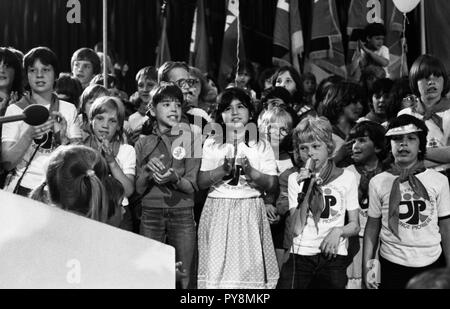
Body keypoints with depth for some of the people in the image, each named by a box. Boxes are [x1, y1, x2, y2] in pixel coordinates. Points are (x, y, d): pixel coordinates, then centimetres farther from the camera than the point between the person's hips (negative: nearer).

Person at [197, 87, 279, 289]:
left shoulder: (261, 147, 5)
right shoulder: (212, 144, 6)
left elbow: (273, 185, 0)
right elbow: (201, 182, 1)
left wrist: (250, 171, -14)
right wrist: (222, 169, -13)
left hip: (250, 213, 0)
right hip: (218, 211, 0)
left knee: (249, 268, -2)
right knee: (217, 268, -1)